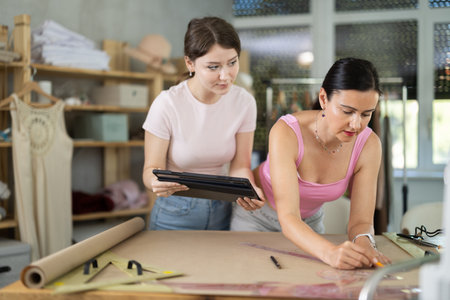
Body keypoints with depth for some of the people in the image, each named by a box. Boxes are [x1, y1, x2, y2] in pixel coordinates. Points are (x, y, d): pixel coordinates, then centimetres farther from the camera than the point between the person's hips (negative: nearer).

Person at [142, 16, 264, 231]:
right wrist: (157, 182, -38)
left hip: (223, 212, 3)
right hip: (176, 212, -3)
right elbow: (151, 169, -15)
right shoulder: (167, 104, -20)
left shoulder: (244, 102, -10)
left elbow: (240, 166, -7)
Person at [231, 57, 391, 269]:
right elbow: (288, 218, -40)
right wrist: (330, 252, -57)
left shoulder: (368, 145, -21)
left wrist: (362, 241, -43)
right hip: (255, 215, -3)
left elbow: (361, 220, -19)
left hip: (310, 222, 3)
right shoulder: (286, 132, -33)